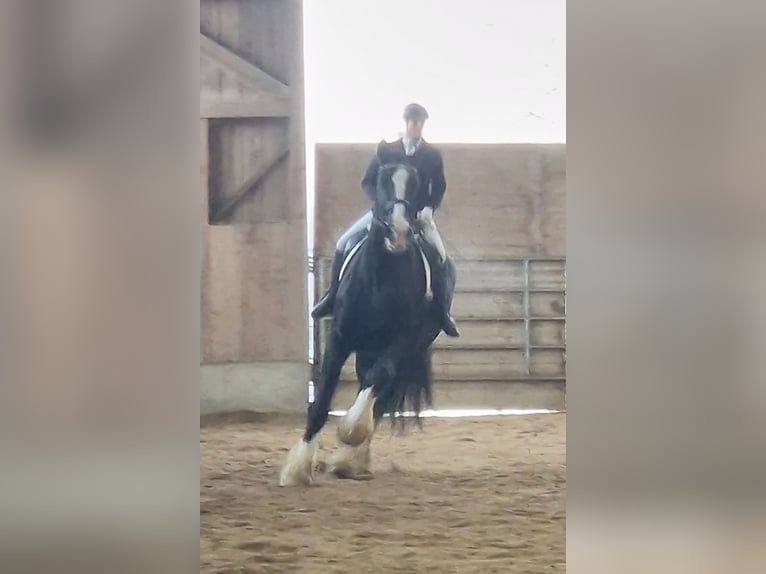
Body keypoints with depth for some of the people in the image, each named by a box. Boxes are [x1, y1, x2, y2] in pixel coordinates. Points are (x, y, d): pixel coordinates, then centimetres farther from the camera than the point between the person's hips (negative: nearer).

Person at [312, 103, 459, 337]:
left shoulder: (433, 155, 2)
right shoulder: (386, 151, 2)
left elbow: (439, 188, 3)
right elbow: (367, 182, 3)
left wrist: (429, 209, -15)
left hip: (418, 214, -1)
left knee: (440, 256, -22)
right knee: (344, 243, -12)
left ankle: (443, 311, -10)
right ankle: (332, 296, 3)